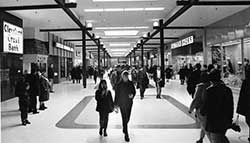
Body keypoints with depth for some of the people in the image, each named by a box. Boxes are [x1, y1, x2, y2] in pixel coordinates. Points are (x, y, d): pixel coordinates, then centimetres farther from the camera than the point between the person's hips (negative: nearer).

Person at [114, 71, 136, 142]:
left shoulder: (131, 83, 2)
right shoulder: (119, 85, -7)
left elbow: (134, 91, 10)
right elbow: (116, 95, -4)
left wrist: (132, 95, -13)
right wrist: (116, 104, -5)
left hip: (129, 103, 4)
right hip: (122, 104, -3)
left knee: (127, 118, 15)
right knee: (124, 119, -4)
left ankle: (124, 128, 44)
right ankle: (126, 134, 4)